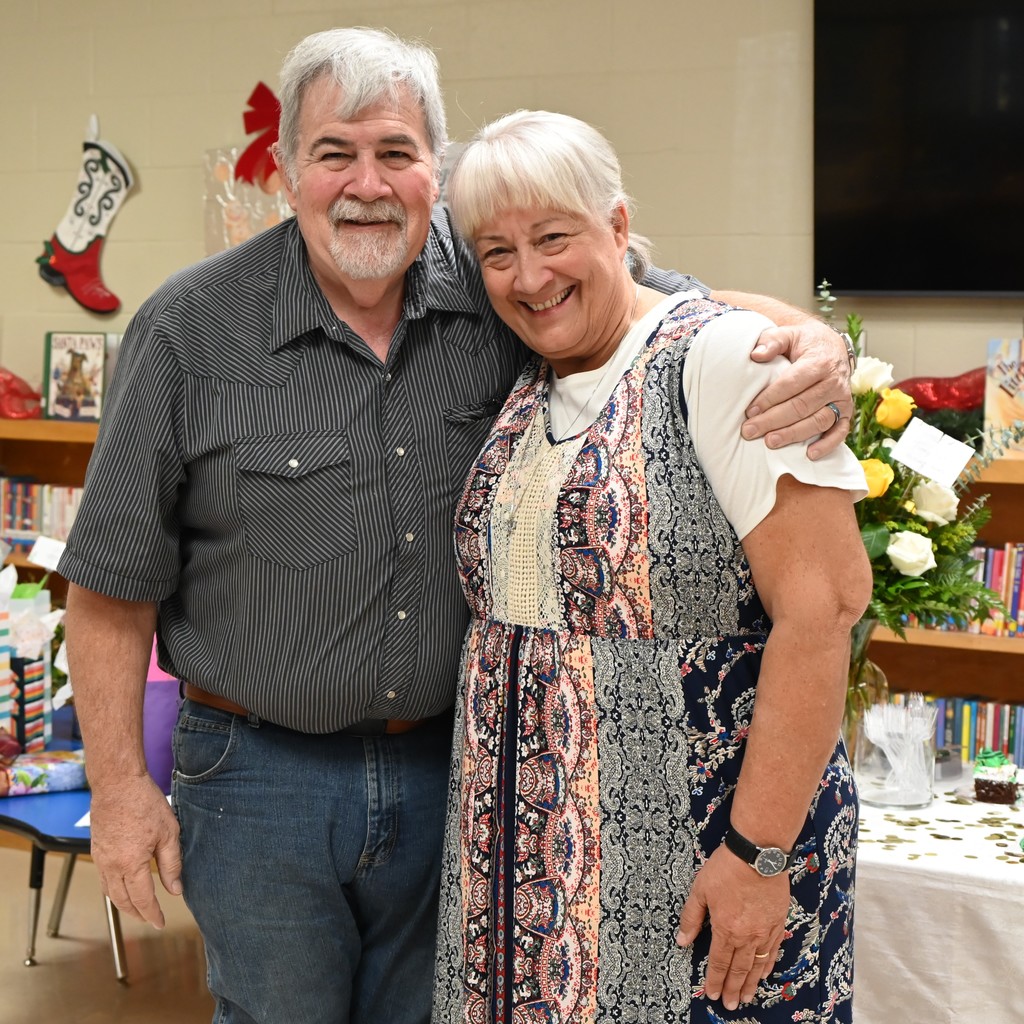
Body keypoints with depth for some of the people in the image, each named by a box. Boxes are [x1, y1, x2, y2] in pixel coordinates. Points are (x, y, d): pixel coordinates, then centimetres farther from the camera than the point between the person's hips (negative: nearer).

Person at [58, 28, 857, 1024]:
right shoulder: (191, 330, -11)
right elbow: (115, 581, -6)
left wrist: (809, 341, -21)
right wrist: (119, 784, -6)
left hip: (446, 763, 2)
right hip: (260, 778, -2)